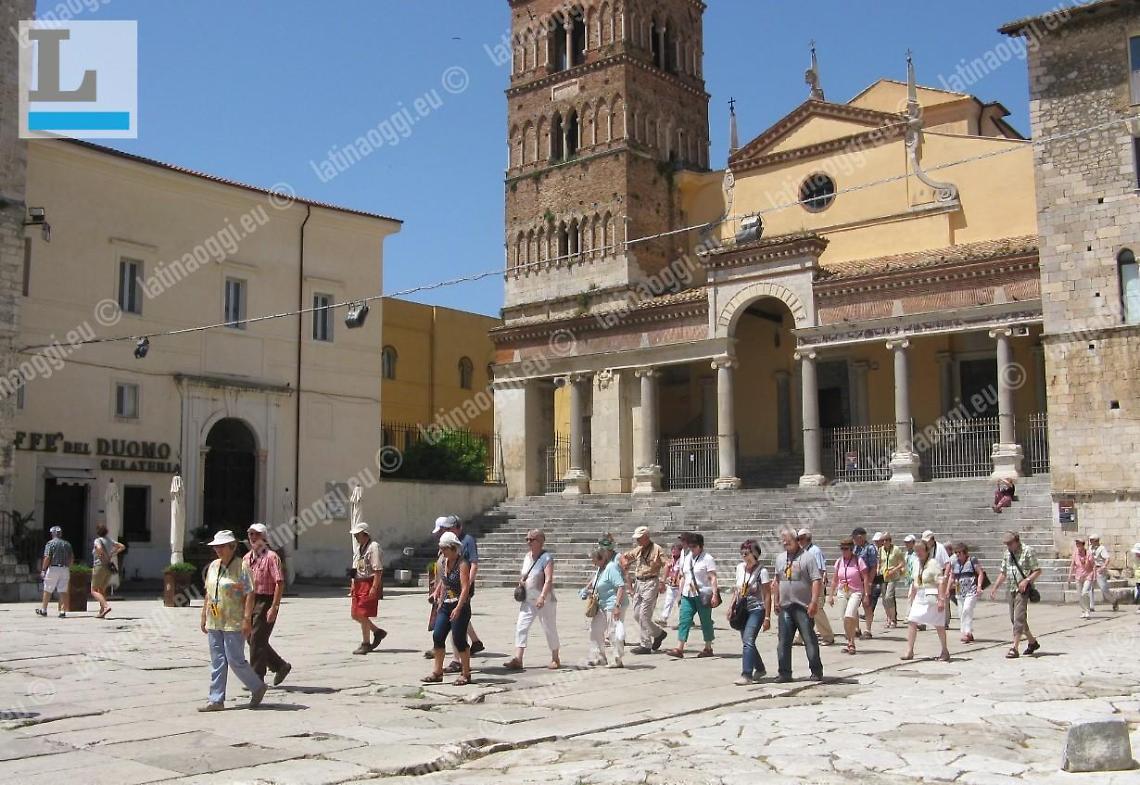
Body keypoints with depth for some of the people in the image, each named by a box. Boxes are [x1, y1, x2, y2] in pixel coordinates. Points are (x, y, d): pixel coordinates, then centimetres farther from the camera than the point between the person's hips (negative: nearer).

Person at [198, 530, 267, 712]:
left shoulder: (241, 567, -10)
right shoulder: (213, 566, 12)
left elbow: (249, 595, -13)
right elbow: (208, 594, 19)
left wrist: (247, 620, -19)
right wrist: (204, 617, 17)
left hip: (234, 622, -7)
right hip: (214, 622, 7)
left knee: (235, 660, -4)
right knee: (217, 661, 7)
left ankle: (258, 687, 16)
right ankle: (216, 700, 11)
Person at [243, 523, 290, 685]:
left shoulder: (271, 557, -11)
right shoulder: (247, 557, 13)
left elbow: (280, 583, -17)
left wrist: (274, 607, -22)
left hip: (266, 601, -8)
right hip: (251, 601, 8)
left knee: (257, 640, -6)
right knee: (252, 639, 11)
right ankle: (280, 666, 25)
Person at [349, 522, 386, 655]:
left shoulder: (373, 547, -13)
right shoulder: (359, 548, 16)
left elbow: (378, 570, -18)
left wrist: (374, 588, -23)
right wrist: (353, 586, 16)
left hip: (369, 584, -9)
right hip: (359, 584, 9)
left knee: (362, 615, -7)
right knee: (355, 615, 9)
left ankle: (365, 644, 4)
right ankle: (377, 632, 25)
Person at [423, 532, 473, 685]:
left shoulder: (462, 564, -14)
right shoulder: (444, 562, 9)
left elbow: (465, 588, -20)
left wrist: (458, 608, -26)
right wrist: (440, 602, 17)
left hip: (460, 607, -8)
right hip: (446, 606, 8)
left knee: (459, 640, -3)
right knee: (437, 636, 1)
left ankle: (466, 674, 9)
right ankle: (437, 672, 9)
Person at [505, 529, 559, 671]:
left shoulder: (546, 558, -13)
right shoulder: (527, 557, 10)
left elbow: (549, 580, -22)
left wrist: (542, 597, -33)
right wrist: (521, 581, 5)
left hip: (544, 601, -7)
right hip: (528, 601, 7)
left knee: (550, 630, 6)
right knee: (521, 628, -5)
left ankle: (555, 659, 21)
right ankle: (517, 660, -7)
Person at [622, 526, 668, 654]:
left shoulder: (657, 549, -8)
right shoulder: (638, 550, 13)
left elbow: (666, 565, -16)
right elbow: (624, 556, 26)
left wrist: (662, 582, -24)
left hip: (651, 583, -8)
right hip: (638, 583, 8)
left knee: (644, 615, -9)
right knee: (637, 614, 10)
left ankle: (645, 645, -1)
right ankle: (658, 633, 25)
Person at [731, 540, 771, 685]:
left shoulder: (761, 571, -12)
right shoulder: (740, 568, 6)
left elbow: (767, 596, -11)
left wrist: (767, 617, -13)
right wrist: (731, 606, 9)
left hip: (756, 610, -7)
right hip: (742, 610, 7)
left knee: (748, 640, -18)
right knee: (747, 642, 13)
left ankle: (747, 675, -21)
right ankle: (760, 669, 33)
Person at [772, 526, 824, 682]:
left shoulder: (807, 557, -7)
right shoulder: (780, 558, 13)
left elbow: (817, 580, -12)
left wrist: (814, 602, -18)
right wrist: (776, 601, 17)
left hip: (803, 607, -6)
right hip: (785, 607, 6)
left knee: (810, 639, 0)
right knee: (784, 641, 6)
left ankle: (816, 671, 11)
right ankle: (785, 673, 12)